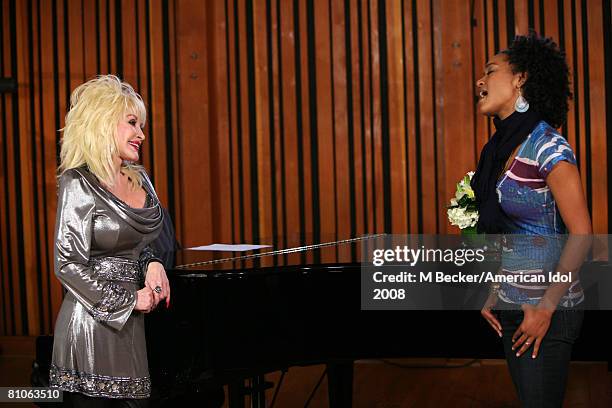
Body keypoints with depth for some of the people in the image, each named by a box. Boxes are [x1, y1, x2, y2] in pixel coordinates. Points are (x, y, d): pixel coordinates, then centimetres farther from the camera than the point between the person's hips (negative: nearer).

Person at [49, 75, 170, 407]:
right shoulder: (79, 183, -10)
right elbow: (68, 265, -14)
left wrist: (151, 265, 2)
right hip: (91, 324, -7)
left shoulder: (139, 180, 12)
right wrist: (129, 300, -11)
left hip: (130, 326, 7)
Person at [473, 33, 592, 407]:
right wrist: (492, 291, 6)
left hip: (545, 308, -8)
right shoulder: (500, 149, 8)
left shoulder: (547, 147, -16)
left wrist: (547, 307, -18)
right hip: (510, 304, 8)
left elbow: (582, 235, -18)